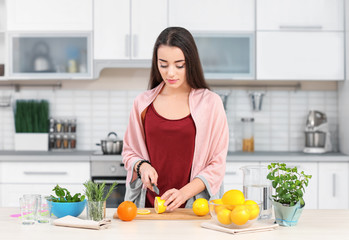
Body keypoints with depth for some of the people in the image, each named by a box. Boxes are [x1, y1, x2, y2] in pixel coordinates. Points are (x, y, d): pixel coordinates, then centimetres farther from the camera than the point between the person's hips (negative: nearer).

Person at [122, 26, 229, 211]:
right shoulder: (143, 103, 9)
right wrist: (142, 165, -2)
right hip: (149, 206, 2)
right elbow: (129, 151, 20)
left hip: (194, 205, -2)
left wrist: (184, 193, -11)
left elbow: (217, 163, 1)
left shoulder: (210, 103, 2)